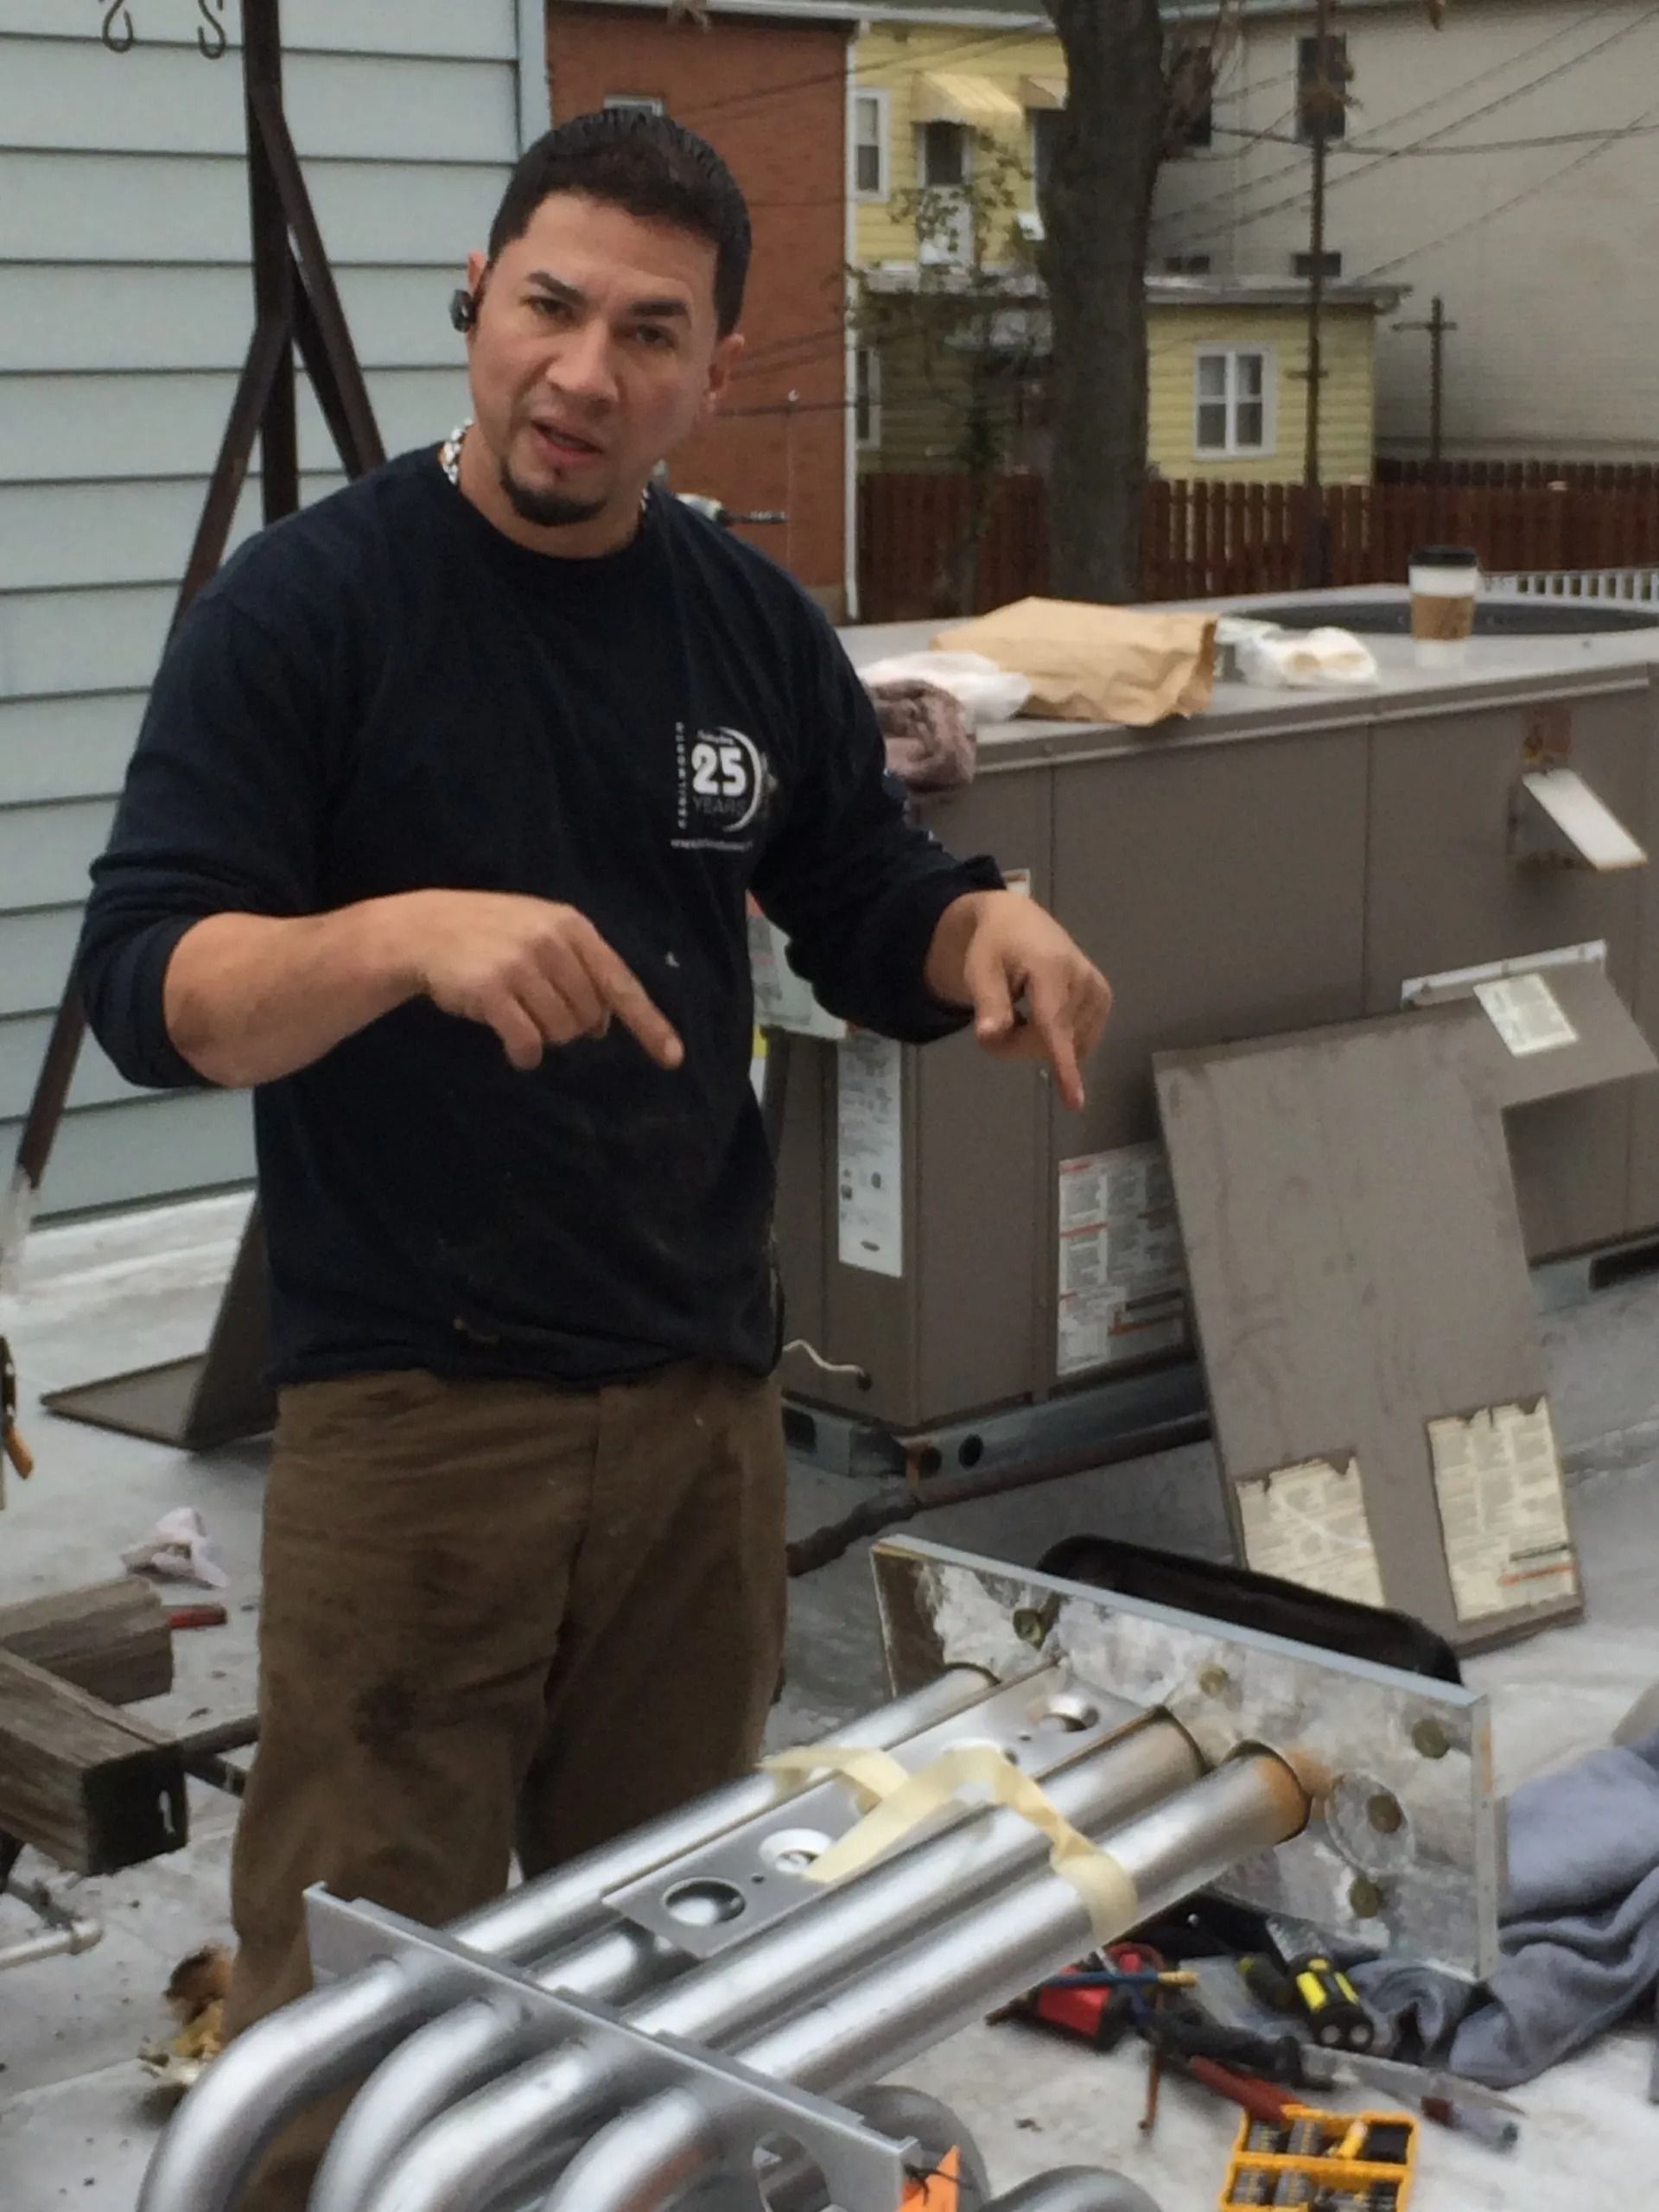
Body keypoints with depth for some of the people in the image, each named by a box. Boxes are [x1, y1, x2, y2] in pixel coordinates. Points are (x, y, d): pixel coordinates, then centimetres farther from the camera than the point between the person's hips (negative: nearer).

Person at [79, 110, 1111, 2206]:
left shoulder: (750, 623, 6)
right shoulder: (307, 601, -7)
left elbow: (873, 928, 16)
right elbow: (150, 989, -14)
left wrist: (987, 929, -6)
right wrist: (412, 933, -32)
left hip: (705, 1394, 5)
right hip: (407, 1403, -4)